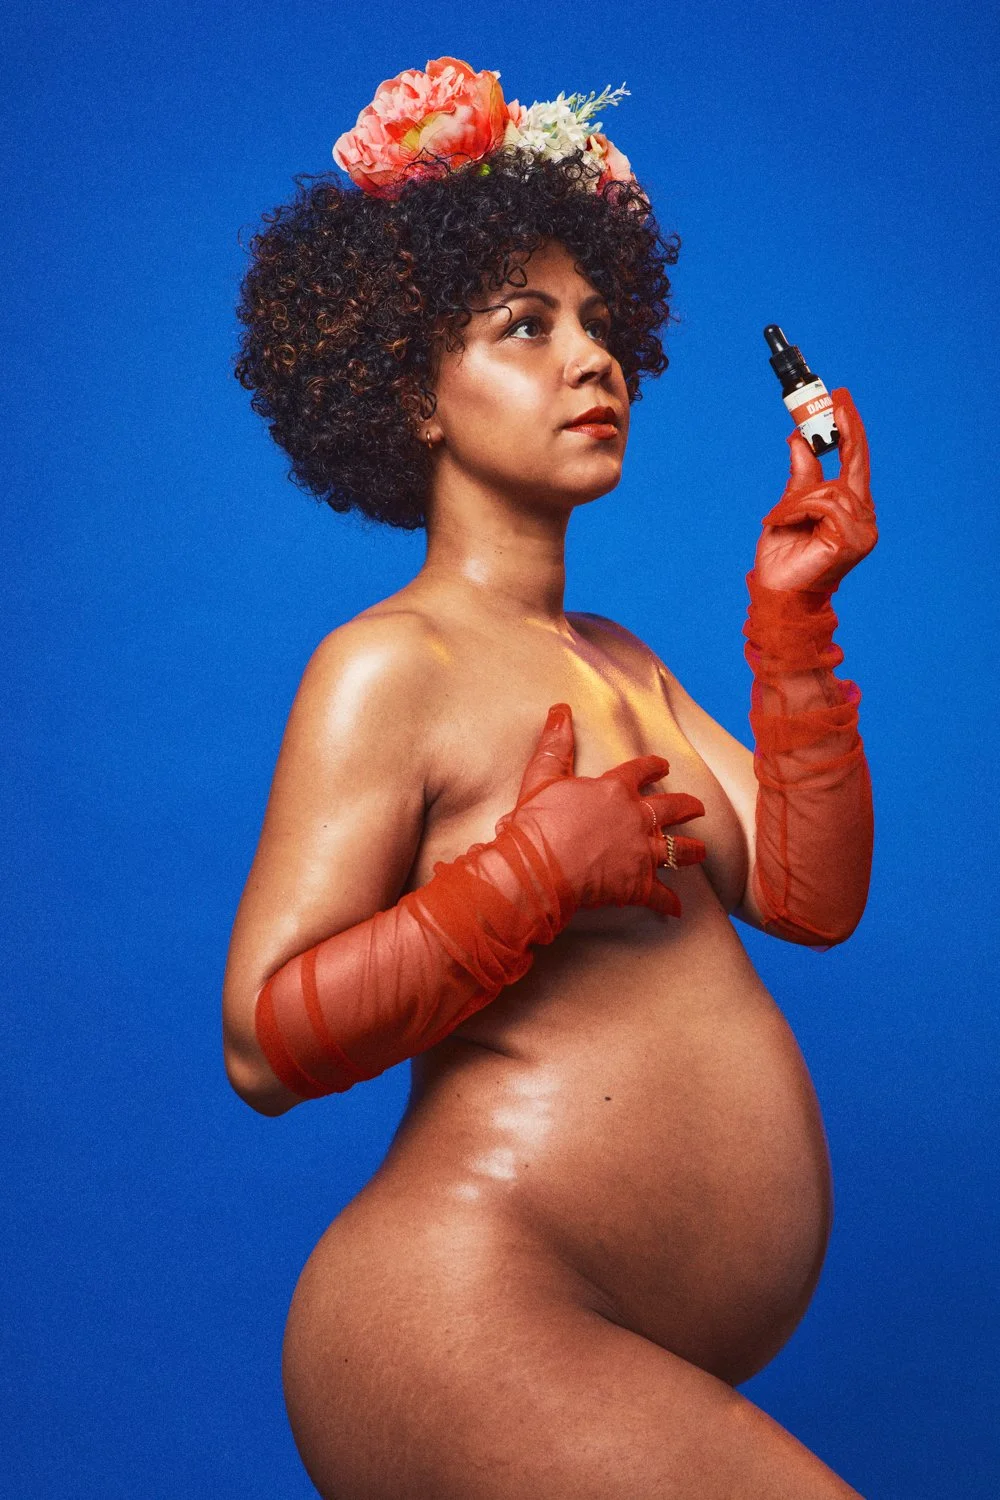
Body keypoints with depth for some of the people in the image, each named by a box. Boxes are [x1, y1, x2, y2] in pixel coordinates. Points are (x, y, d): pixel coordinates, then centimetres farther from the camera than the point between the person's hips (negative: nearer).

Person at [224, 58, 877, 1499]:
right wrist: (531, 872, -21)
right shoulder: (387, 665, -11)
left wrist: (793, 617, 1)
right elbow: (267, 1042, -15)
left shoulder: (620, 661, 13)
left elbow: (812, 897, 6)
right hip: (466, 1307, -8)